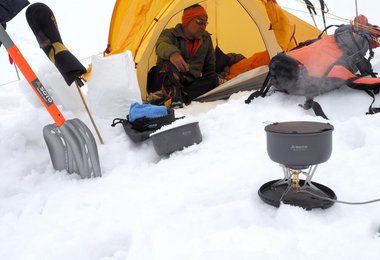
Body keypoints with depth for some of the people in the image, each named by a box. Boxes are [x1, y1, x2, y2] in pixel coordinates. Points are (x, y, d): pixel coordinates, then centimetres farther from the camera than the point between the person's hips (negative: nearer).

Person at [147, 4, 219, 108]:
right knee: (170, 63, -32)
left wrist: (206, 85, 7)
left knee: (213, 78, -24)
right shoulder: (170, 34, -7)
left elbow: (210, 66, 18)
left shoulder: (206, 39, 9)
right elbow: (161, 46, -33)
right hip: (167, 80, -4)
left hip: (191, 83, 4)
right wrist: (172, 53, -56)